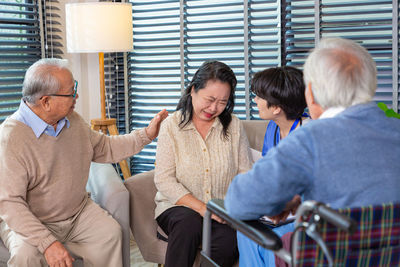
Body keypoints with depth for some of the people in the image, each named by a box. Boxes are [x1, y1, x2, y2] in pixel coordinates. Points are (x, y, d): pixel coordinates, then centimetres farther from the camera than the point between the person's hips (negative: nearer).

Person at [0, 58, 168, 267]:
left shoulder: (73, 120, 3)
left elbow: (104, 149, 18)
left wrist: (146, 135, 8)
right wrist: (47, 243, -34)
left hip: (78, 212, 6)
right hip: (31, 223, -5)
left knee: (110, 232, -18)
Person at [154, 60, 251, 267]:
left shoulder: (234, 126, 8)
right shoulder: (171, 126, 1)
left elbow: (244, 174, 6)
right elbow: (163, 180, -7)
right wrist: (201, 207, -18)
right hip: (178, 206, -1)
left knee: (228, 239, -31)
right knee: (190, 222, -35)